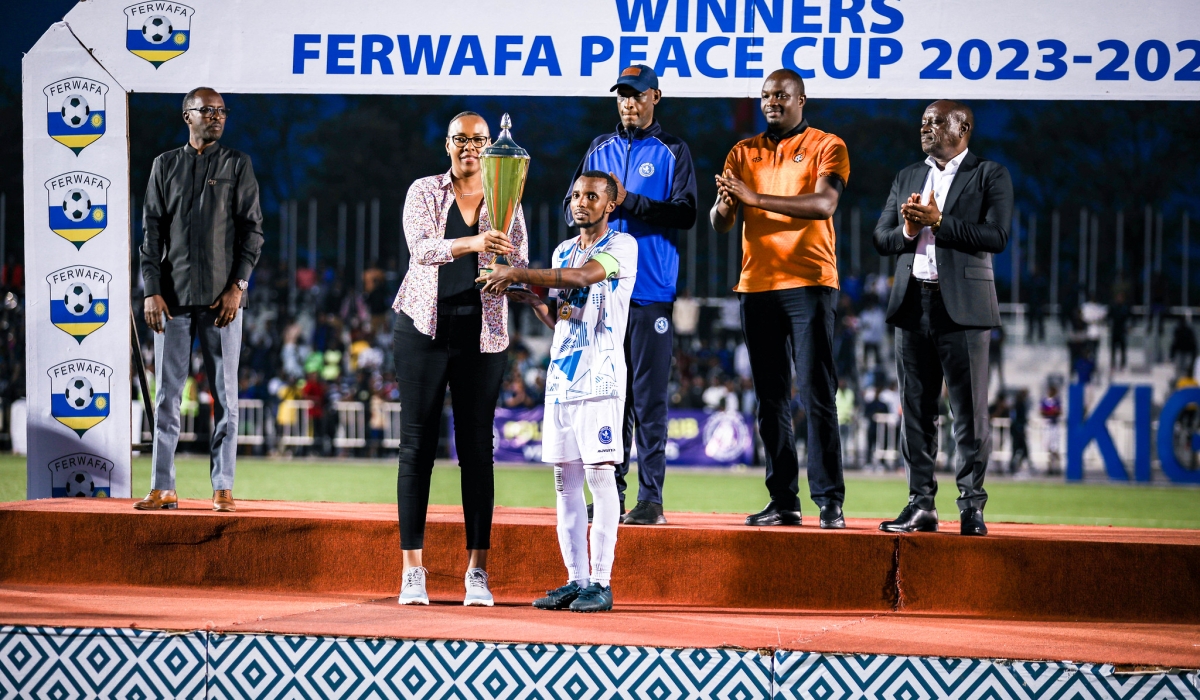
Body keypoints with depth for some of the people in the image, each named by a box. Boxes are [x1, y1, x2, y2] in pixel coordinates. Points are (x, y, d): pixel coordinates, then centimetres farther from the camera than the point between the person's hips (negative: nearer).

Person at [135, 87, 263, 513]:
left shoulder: (237, 165, 7)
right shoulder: (165, 165, 10)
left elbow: (252, 229, 3)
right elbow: (152, 230, 6)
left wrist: (237, 287, -7)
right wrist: (152, 291, -3)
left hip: (221, 298, -1)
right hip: (173, 296, 1)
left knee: (224, 394, 0)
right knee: (167, 394, 2)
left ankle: (222, 489, 2)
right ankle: (162, 489, 5)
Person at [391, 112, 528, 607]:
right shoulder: (425, 191, 3)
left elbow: (521, 269, 5)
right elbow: (421, 246, -15)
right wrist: (471, 243, -32)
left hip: (481, 335, 1)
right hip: (424, 329, -1)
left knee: (477, 450, 0)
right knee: (417, 448, -1)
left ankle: (477, 572, 2)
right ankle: (413, 572, 1)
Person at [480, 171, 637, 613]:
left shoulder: (622, 246, -4)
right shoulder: (563, 251, 18)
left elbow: (582, 276, -22)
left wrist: (517, 274, -24)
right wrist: (532, 301, -1)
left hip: (600, 374, -7)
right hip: (561, 374, 7)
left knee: (599, 473, -9)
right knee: (565, 479, 5)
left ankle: (601, 582, -8)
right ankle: (575, 580, 9)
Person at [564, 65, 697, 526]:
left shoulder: (672, 152, 3)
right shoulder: (599, 150, 16)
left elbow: (685, 214, -7)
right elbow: (571, 207, 12)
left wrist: (629, 201, -16)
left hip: (651, 292, -4)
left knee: (649, 397, -6)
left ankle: (651, 499, -5)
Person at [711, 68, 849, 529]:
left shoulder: (826, 147, 1)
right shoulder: (744, 153, 15)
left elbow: (824, 203, -16)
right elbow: (721, 223, 9)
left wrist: (756, 197, -22)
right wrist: (723, 205, -16)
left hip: (808, 283, -5)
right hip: (756, 284, 5)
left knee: (816, 394, -9)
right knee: (770, 398, 5)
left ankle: (830, 501, -9)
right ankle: (783, 501, 7)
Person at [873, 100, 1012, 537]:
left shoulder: (990, 176, 2)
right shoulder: (907, 179, 18)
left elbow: (996, 236, -10)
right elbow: (881, 238, 14)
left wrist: (938, 222, -15)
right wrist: (907, 230, -8)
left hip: (962, 307, -5)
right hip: (913, 305, 5)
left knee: (969, 411, -4)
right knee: (915, 408, 5)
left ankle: (972, 505, -1)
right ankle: (921, 504, 10)